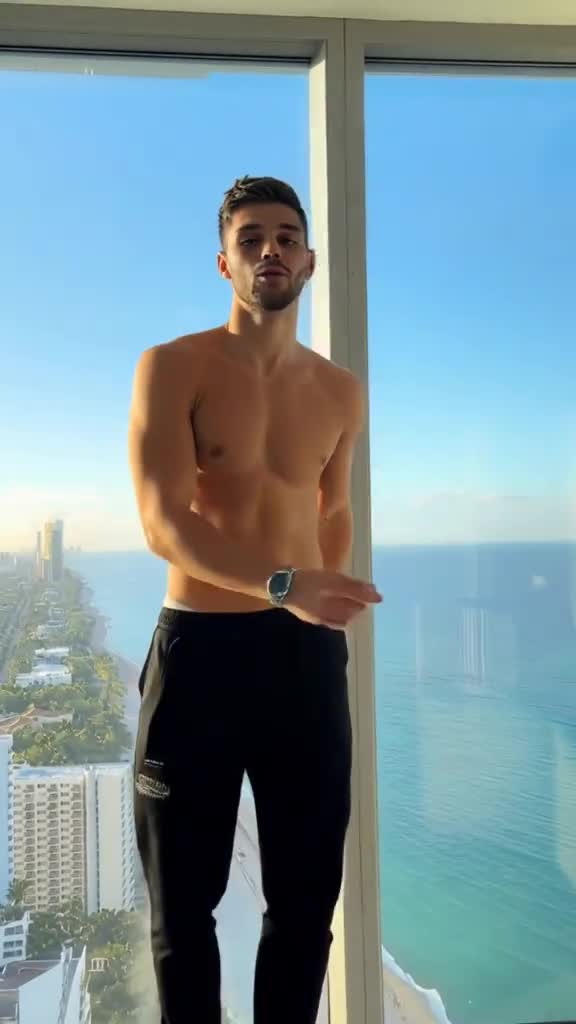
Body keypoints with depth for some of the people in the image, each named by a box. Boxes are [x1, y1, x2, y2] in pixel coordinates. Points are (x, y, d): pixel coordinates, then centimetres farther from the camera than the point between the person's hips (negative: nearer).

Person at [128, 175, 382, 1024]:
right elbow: (163, 523, -16)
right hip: (199, 650, -3)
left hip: (309, 655, 3)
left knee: (307, 899, 13)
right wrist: (283, 586, -30)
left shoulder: (341, 391, 8)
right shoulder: (172, 367, -4)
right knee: (184, 905, 12)